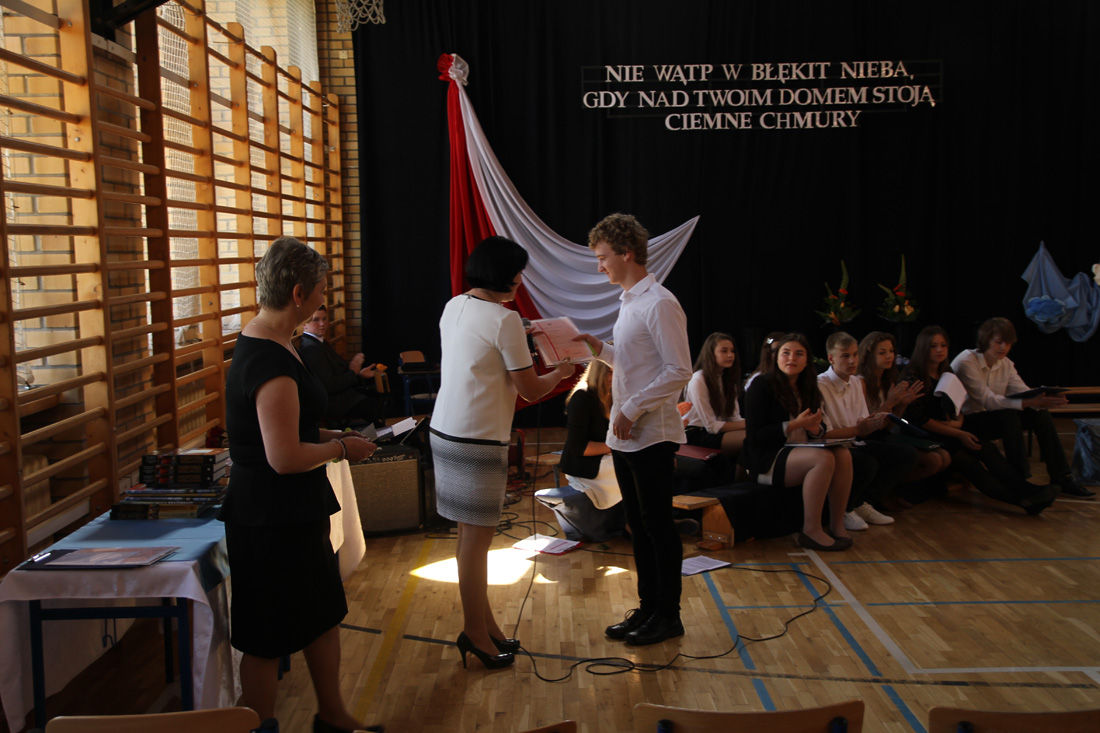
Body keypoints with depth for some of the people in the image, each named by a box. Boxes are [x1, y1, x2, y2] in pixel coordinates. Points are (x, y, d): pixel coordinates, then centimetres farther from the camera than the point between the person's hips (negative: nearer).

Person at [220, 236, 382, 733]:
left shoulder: (261, 342, 7)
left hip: (293, 512, 11)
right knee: (268, 642, 7)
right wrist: (342, 448, -13)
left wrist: (334, 436, 9)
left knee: (323, 613, 23)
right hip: (273, 520, -11)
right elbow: (284, 457, -28)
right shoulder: (272, 361, -26)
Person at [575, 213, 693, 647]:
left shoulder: (659, 304, -15)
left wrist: (633, 408, -19)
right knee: (638, 525, 15)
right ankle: (647, 607, 28)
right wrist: (602, 350, 6)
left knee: (659, 526, 2)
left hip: (652, 436, -9)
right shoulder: (629, 302, 14)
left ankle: (668, 615, 16)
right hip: (625, 436, 9)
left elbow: (678, 371, -19)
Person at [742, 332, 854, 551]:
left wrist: (815, 427, -9)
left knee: (843, 454, -18)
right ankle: (811, 530, -22)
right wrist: (795, 424, -20)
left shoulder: (807, 389, 13)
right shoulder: (762, 386, -9)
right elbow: (754, 437, -15)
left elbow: (820, 429, 17)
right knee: (824, 458, -29)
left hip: (798, 452, 7)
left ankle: (837, 525, -12)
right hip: (767, 460, -7)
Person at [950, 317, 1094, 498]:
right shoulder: (965, 362, -18)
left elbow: (1024, 392, -6)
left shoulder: (1006, 364, 7)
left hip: (991, 418, 7)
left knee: (1040, 414, -12)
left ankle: (1061, 478, -10)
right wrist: (1030, 402, -36)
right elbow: (987, 400, -27)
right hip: (965, 422, -7)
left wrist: (1043, 399, -30)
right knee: (1009, 415, -32)